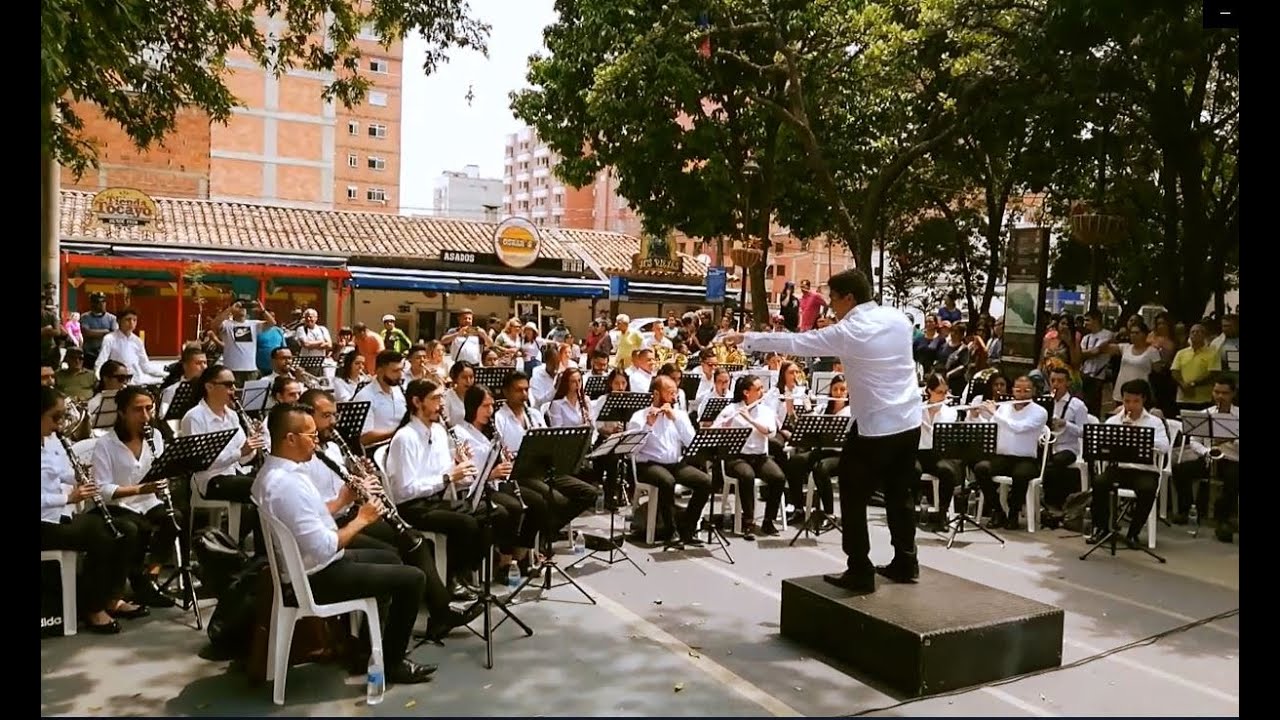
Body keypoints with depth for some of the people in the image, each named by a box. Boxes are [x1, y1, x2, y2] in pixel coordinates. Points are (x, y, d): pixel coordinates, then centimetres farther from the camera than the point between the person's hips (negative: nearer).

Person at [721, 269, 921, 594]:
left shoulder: (847, 332, -15)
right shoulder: (898, 318, 3)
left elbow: (794, 343, -11)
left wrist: (745, 338, -3)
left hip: (875, 426, -7)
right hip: (910, 421, 7)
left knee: (853, 497, 5)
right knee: (900, 493, 19)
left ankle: (859, 573, 8)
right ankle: (905, 564, 26)